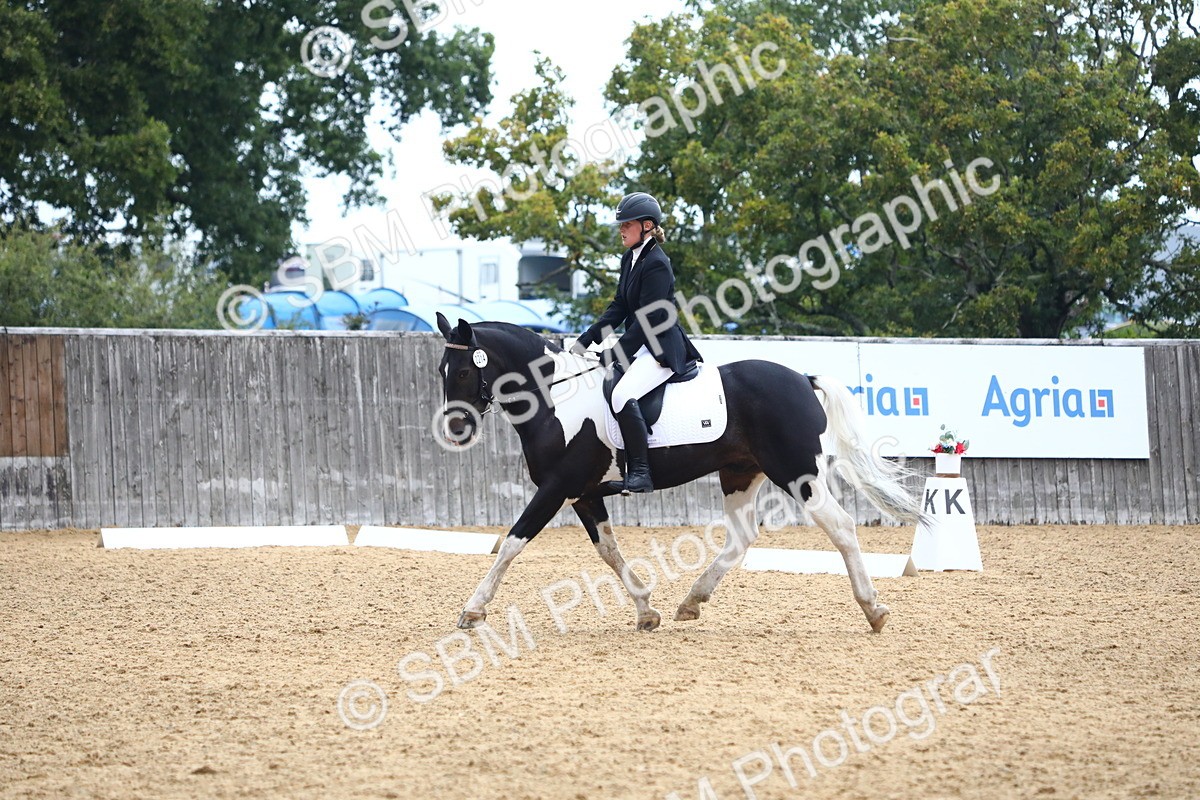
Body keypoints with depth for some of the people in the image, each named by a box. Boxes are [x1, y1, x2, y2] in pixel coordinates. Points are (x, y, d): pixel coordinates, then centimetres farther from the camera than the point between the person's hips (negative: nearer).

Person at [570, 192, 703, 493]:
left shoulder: (657, 264, -17)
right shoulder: (630, 259, 12)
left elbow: (648, 319, -20)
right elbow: (619, 307, 13)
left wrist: (616, 355, -21)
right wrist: (585, 342, 5)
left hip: (662, 349, -11)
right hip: (641, 345, 11)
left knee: (623, 395, -31)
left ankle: (640, 474, -27)